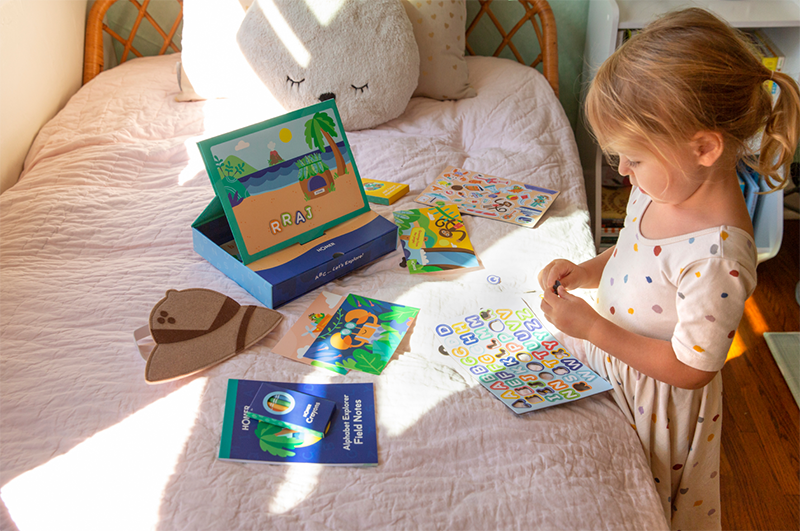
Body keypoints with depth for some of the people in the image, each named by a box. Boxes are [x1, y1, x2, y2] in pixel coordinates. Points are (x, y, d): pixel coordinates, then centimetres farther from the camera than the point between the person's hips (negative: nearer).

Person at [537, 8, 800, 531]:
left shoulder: (716, 256, -37)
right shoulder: (664, 187, -10)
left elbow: (691, 368, -27)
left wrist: (595, 328, -27)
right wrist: (583, 272, -8)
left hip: (657, 401, -7)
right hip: (612, 364, 7)